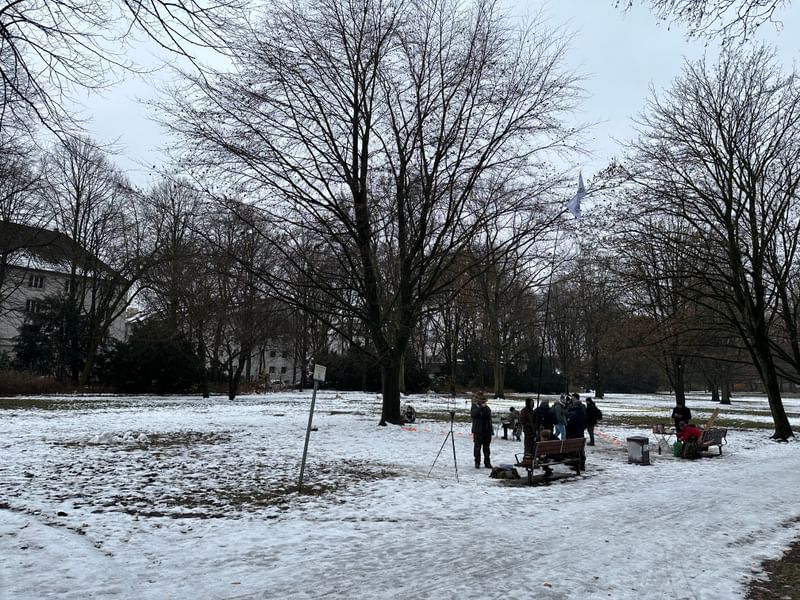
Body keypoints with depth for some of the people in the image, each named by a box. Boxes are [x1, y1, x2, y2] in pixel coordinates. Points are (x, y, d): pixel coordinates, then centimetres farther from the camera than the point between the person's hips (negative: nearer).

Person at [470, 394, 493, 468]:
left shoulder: (487, 408, 9)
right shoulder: (474, 407, -2)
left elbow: (489, 419, 10)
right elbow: (473, 414, -22)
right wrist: (481, 407, -25)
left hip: (487, 431, 4)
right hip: (478, 431, -4)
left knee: (486, 448, 10)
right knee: (477, 447, 1)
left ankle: (487, 462, 17)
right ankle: (477, 463, 8)